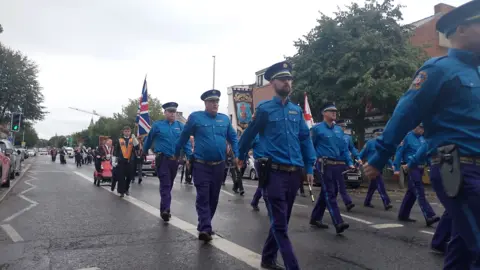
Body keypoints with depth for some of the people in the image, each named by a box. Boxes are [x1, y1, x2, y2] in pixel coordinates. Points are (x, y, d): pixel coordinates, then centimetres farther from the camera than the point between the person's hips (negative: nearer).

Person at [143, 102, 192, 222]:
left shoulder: (180, 126, 5)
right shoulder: (157, 125, 0)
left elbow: (186, 142, 3)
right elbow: (149, 140, 12)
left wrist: (189, 157, -6)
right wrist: (144, 153, 22)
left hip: (175, 160, 3)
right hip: (162, 159, -3)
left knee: (169, 185, 14)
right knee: (165, 185, -12)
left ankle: (164, 209, 29)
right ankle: (165, 210, -19)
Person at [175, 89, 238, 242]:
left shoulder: (225, 119, 7)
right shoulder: (195, 117, -3)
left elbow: (233, 138, 12)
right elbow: (184, 137, 6)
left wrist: (237, 155, 0)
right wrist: (177, 154, 14)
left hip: (219, 166, 4)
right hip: (201, 165, -4)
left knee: (213, 198, 12)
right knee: (203, 197, -7)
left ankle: (204, 226, 26)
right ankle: (205, 229, -9)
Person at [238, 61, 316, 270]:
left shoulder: (297, 110, 11)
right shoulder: (264, 109, -2)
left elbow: (305, 139, 13)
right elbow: (249, 134, 9)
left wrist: (309, 167, 8)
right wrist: (241, 157, 21)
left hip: (294, 173, 6)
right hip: (274, 173, -5)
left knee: (281, 221, 16)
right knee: (280, 224, -4)